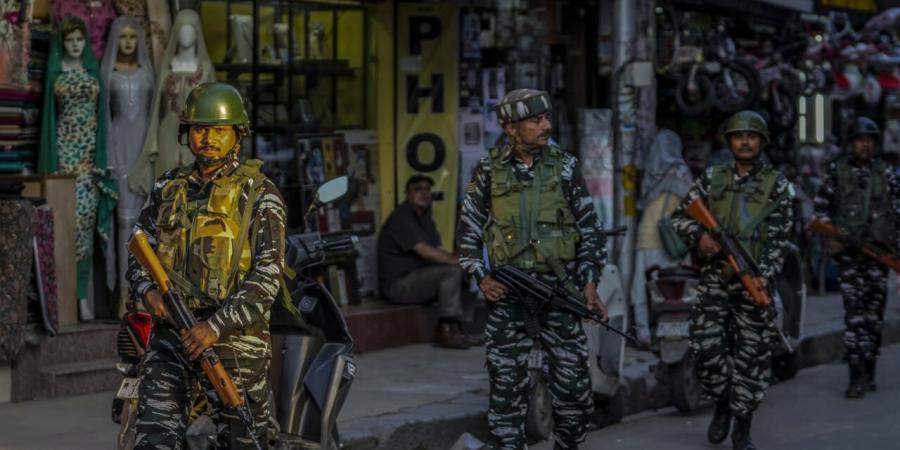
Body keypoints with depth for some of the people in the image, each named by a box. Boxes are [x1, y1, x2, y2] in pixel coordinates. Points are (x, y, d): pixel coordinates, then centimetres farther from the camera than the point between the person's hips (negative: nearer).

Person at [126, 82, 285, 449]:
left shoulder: (258, 195, -2)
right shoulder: (169, 189, 14)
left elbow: (267, 275, -10)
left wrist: (216, 327, -18)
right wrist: (147, 289, -5)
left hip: (233, 335, -4)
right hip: (170, 330, 4)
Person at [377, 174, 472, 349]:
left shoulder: (424, 217, 16)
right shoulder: (402, 218, -15)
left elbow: (437, 251, 9)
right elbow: (426, 252, -24)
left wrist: (457, 257, -11)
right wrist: (458, 260, -22)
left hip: (417, 278, 10)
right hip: (398, 284, -10)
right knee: (451, 271, -24)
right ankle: (447, 330, -23)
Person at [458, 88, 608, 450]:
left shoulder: (565, 166, 3)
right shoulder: (489, 170, 2)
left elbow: (589, 229, 7)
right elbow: (469, 229, 9)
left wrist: (590, 282, 0)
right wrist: (481, 276, -3)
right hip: (506, 295, 0)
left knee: (574, 387, 0)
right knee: (507, 390, 1)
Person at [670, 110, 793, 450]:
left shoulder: (776, 185, 2)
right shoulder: (712, 179, 8)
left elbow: (779, 238, -4)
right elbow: (679, 216, 11)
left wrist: (764, 275, -18)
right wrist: (699, 235, -9)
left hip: (754, 280, -1)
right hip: (715, 278, 1)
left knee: (752, 354, 0)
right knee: (707, 348, -6)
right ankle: (722, 405, 19)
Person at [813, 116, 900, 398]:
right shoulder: (837, 170, 5)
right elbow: (822, 205, 8)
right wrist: (829, 235, -4)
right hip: (848, 251, -2)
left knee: (874, 315, 5)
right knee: (854, 314, -10)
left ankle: (868, 372, 15)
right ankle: (858, 376, -10)